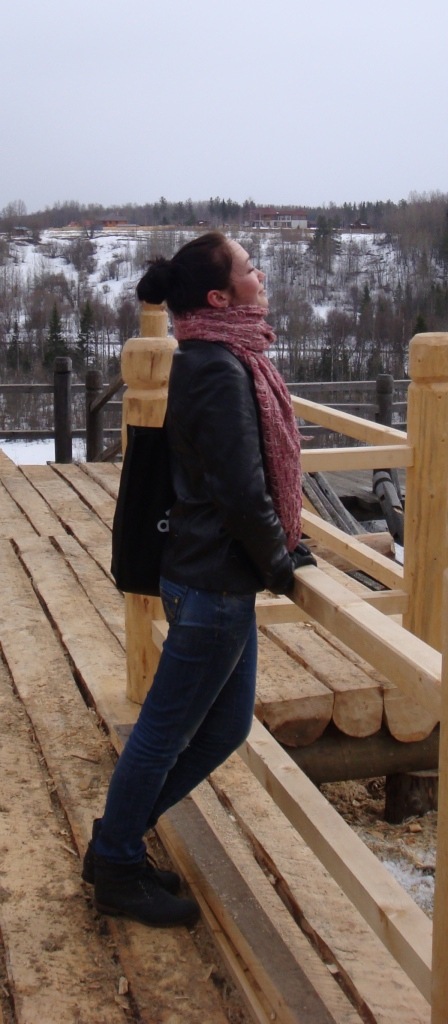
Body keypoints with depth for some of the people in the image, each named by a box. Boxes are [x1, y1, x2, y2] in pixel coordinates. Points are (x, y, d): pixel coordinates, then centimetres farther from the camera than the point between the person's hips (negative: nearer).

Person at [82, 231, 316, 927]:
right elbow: (243, 492, -23)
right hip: (215, 584, -10)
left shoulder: (215, 362, 11)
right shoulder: (222, 372, -21)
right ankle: (117, 869, 26)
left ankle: (119, 834, 33)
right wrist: (279, 562, -8)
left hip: (219, 576, 10)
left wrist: (278, 547, 14)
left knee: (226, 724, 19)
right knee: (166, 728, 6)